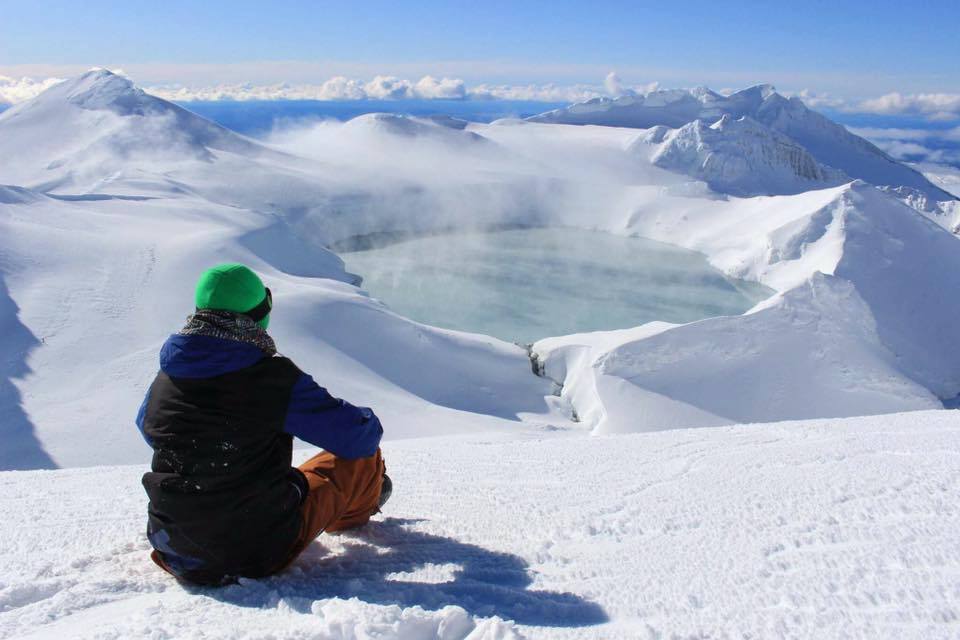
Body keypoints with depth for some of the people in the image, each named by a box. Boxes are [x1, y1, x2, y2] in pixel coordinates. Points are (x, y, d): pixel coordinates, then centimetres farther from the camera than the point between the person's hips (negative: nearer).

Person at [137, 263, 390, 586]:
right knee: (362, 456, 12)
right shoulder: (274, 377, -19)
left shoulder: (164, 379, -2)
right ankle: (360, 501, 44)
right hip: (261, 554, -5)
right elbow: (358, 436, -13)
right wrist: (368, 424, 11)